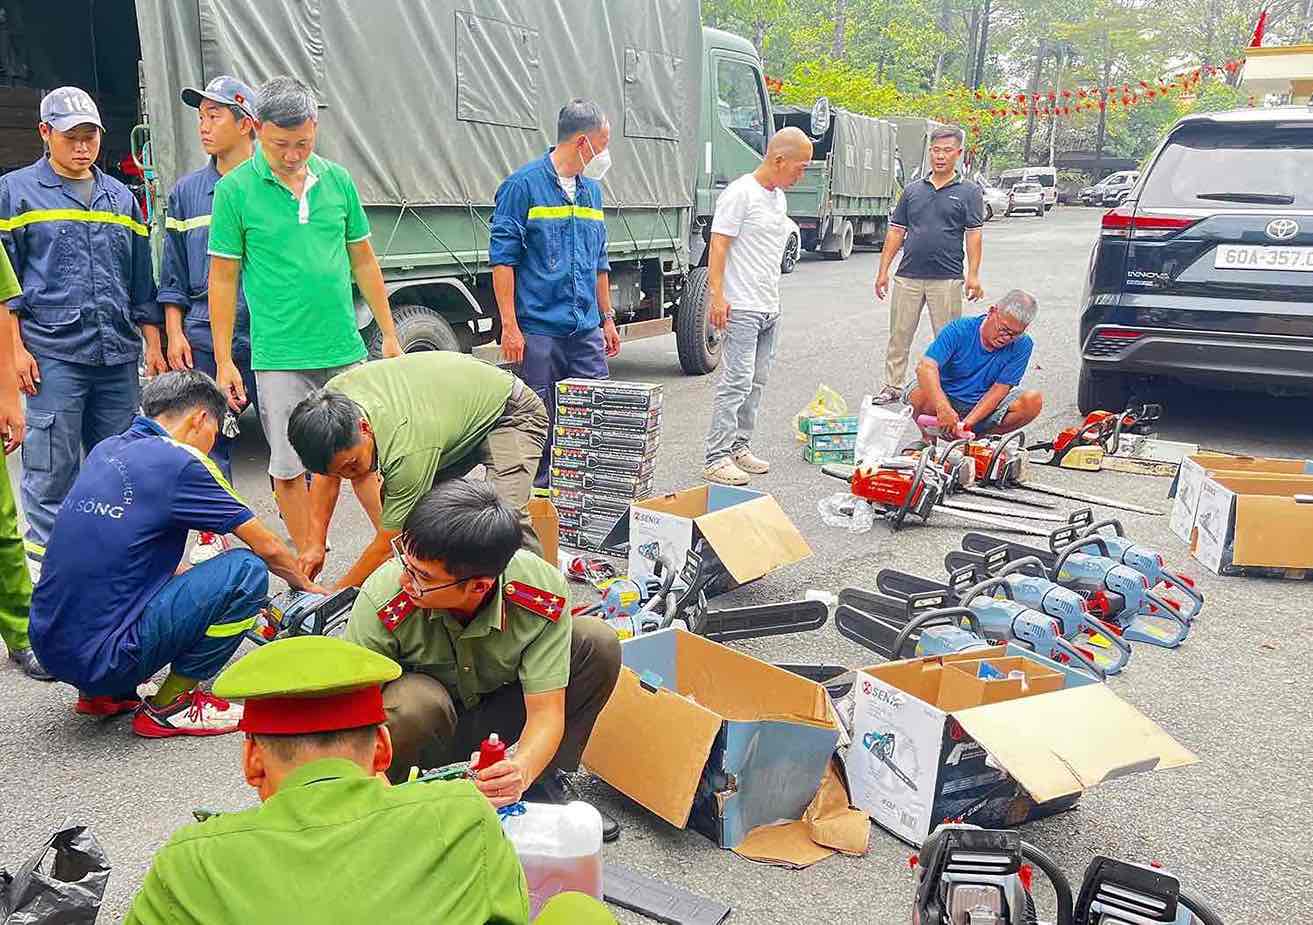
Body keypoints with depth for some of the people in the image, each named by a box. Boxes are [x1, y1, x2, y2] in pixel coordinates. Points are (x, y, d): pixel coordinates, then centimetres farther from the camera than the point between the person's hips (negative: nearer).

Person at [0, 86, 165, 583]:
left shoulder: (121, 198, 17)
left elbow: (141, 279, 20)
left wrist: (153, 345, 15)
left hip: (118, 356, 4)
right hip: (51, 355, -4)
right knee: (53, 468, -4)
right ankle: (48, 562, 5)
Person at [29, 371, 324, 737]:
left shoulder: (106, 450, 12)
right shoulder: (180, 462, -10)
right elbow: (268, 548, -2)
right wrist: (308, 587, 18)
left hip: (48, 645, 9)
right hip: (101, 659, -9)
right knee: (248, 570, -8)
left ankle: (103, 694, 18)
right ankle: (168, 707, 1)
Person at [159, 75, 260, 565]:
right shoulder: (187, 191, 11)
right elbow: (173, 274, 14)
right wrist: (175, 334, 6)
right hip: (204, 339, 3)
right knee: (208, 438, 7)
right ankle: (213, 537, 20)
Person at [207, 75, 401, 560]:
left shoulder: (338, 180, 5)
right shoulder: (234, 189, -4)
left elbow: (364, 261, 12)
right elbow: (223, 278, -1)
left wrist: (389, 335, 11)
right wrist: (224, 361, -4)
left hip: (345, 351, 3)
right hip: (280, 357, -2)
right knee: (289, 469, 6)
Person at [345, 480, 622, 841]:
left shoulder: (543, 590, -29)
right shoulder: (382, 599, -33)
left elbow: (546, 712, -26)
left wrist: (522, 770, -48)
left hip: (498, 714, 2)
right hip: (426, 726, -2)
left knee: (598, 643, -20)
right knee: (414, 701, -39)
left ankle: (545, 779, -2)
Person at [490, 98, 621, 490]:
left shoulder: (591, 189, 15)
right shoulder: (523, 185, -6)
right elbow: (503, 258, -9)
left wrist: (607, 318, 19)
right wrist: (510, 325, -14)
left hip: (586, 330, 6)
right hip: (538, 329, -6)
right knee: (541, 425, 2)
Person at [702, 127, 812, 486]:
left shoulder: (779, 197, 17)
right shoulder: (740, 194, -11)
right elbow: (718, 246, -14)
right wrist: (717, 296, -21)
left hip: (769, 308, 9)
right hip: (742, 307, -9)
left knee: (756, 381, 12)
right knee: (737, 381, -11)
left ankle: (740, 447, 21)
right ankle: (717, 458, -9)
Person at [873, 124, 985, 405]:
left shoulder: (969, 192, 3)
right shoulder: (913, 190, 11)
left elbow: (973, 235, -2)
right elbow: (895, 232, 12)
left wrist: (973, 274, -11)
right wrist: (883, 271, 7)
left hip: (947, 279, -3)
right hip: (908, 276, 3)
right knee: (899, 335, 6)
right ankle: (892, 386, 15)